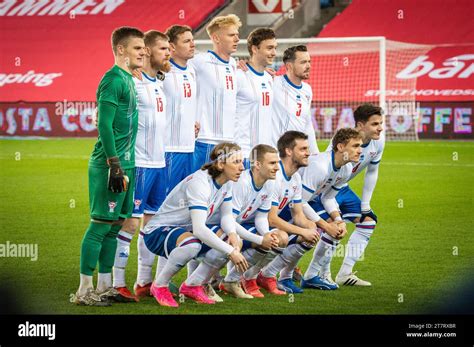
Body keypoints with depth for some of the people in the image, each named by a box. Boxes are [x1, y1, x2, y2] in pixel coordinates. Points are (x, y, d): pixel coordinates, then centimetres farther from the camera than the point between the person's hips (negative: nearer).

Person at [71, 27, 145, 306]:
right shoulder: (114, 80, -12)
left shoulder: (129, 80, 17)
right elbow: (104, 125, -18)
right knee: (101, 223, -7)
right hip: (110, 165, -10)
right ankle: (84, 290, -3)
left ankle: (104, 286, 18)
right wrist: (115, 165, -21)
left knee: (114, 225, 12)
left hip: (125, 164, 10)